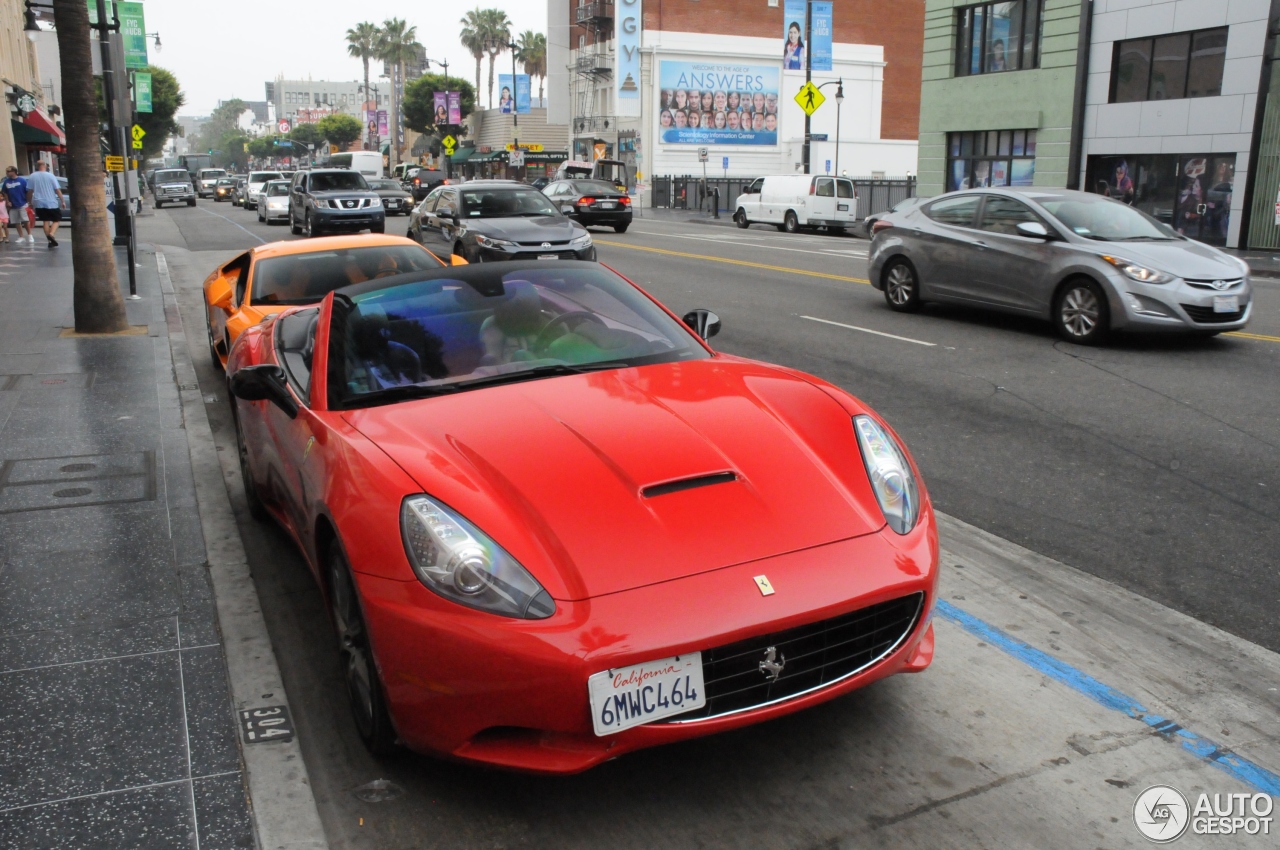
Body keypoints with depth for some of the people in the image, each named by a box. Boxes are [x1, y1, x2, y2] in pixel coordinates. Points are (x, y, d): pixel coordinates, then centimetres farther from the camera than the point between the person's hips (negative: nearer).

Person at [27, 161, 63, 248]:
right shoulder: (50, 176, -6)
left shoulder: (32, 176, 3)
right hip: (51, 203, -3)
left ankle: (50, 241, 7)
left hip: (39, 203, 3)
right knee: (57, 220, 8)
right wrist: (62, 201, -1)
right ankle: (51, 234, -18)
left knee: (45, 221, 9)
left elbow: (30, 191, 6)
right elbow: (57, 190, -8)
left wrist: (31, 202, 16)